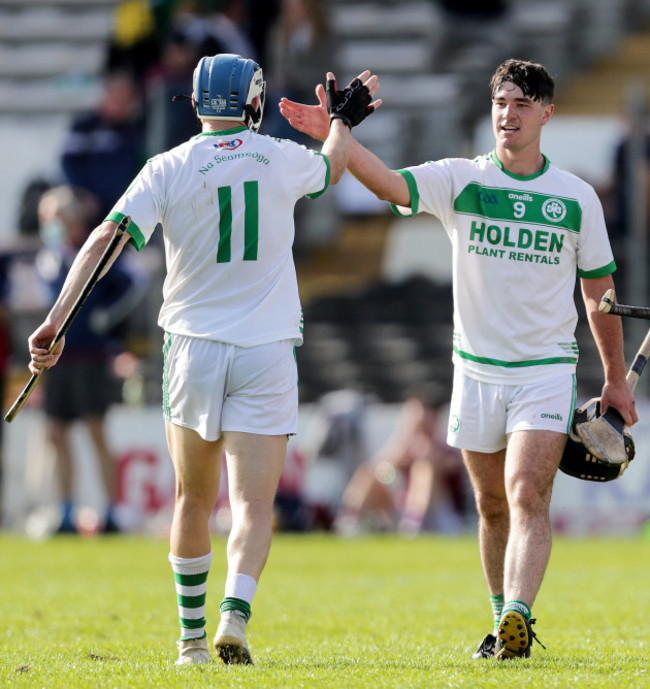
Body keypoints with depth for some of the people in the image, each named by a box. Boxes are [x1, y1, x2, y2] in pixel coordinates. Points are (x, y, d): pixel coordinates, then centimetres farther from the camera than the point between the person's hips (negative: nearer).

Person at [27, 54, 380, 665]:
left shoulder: (169, 169, -4)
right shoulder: (283, 160, 1)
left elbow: (106, 239, -14)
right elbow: (331, 168, 25)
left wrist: (56, 321, -16)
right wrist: (343, 120, 46)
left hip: (193, 349, 1)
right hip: (266, 353, -1)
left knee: (194, 501, 17)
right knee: (253, 506, -5)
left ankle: (191, 635, 24)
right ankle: (234, 613, -29)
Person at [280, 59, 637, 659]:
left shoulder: (577, 198, 0)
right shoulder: (460, 180, -2)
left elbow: (599, 290, 9)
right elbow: (391, 185, -19)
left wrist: (616, 379, 11)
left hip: (546, 370, -2)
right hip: (476, 370, 2)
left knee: (528, 498, -17)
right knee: (493, 507, 11)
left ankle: (517, 620, -28)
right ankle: (504, 621, 25)